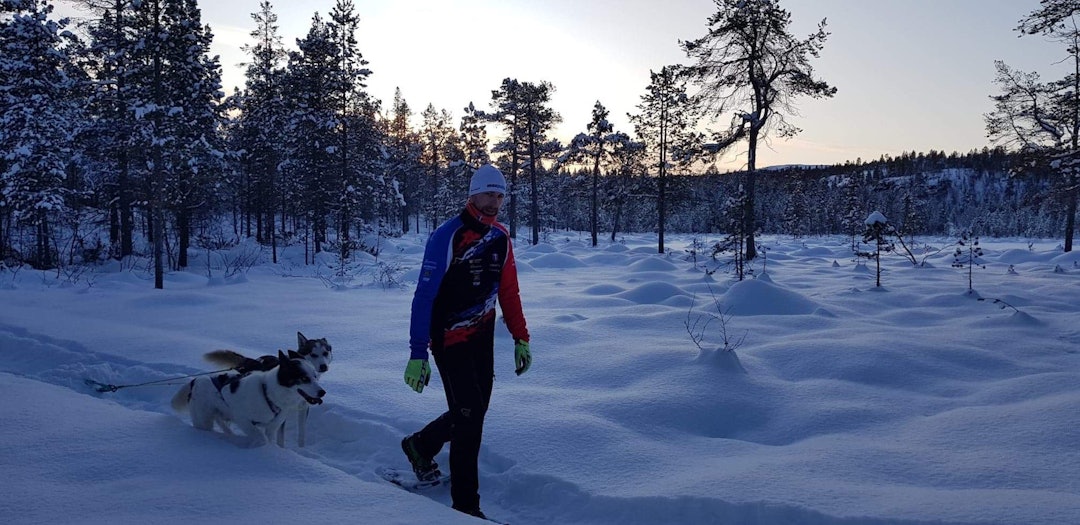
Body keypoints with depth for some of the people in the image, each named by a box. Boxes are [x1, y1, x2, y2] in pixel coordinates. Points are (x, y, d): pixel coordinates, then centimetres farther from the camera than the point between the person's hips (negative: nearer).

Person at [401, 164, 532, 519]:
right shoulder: (447, 236, -18)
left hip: (483, 338, 7)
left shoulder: (500, 238, 3)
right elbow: (424, 296, -20)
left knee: (475, 411, 14)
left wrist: (521, 338, 8)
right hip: (450, 339, -7)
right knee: (469, 415, -8)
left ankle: (420, 445, 41)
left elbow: (508, 292, 10)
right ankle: (465, 503, 8)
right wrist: (418, 354, -23)